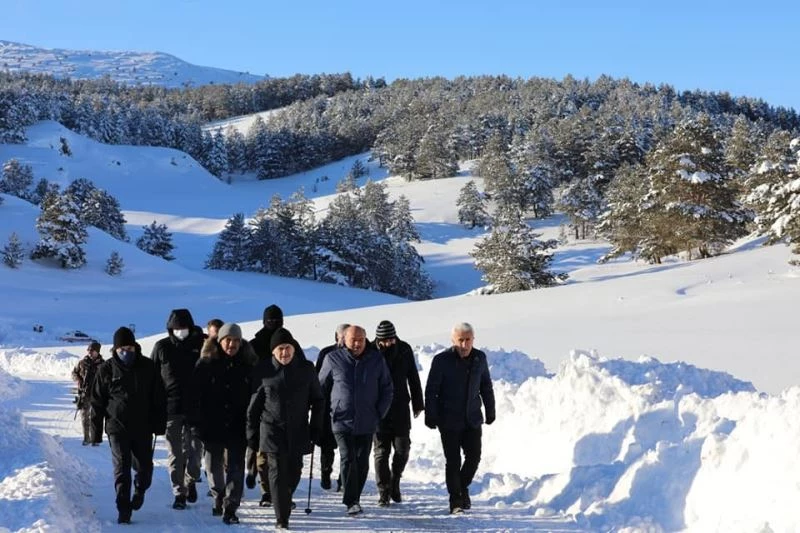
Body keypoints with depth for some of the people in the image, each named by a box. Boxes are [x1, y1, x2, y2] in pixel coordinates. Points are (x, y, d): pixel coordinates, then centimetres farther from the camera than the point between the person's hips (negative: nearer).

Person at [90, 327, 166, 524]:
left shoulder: (147, 367, 0)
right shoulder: (107, 369, -3)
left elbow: (158, 398, 5)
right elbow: (97, 402, 2)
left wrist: (159, 424, 2)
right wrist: (96, 430, 1)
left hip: (143, 427, 1)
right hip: (117, 428, -1)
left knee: (144, 467, 6)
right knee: (121, 468, -5)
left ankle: (140, 490, 37)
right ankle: (124, 509, 1)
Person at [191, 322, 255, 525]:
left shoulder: (247, 366, 2)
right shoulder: (206, 364, -2)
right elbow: (195, 394, -2)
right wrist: (197, 423, -7)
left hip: (237, 426, 0)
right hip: (212, 426, 0)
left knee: (235, 468, -6)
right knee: (214, 465, 12)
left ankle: (230, 508, -3)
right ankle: (219, 497, 35)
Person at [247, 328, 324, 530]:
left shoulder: (306, 369, 0)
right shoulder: (265, 372, -3)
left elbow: (317, 400, 7)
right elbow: (254, 405, 3)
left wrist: (316, 428, 1)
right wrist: (252, 434, 3)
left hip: (299, 432, 2)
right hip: (273, 432, -2)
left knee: (294, 473, 11)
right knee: (278, 473, -6)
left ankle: (284, 502, 39)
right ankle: (282, 518, -2)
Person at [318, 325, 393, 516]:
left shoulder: (376, 360, 3)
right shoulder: (333, 359, -2)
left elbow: (387, 389, 11)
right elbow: (321, 387, 7)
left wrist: (379, 413, 3)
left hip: (367, 422, 2)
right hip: (342, 420, -2)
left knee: (362, 462, 7)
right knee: (348, 459, -12)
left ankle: (355, 498, 20)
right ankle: (351, 502, -9)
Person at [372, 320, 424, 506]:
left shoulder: (404, 350, 0)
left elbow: (413, 377, 9)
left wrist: (418, 403, 10)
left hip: (400, 409, 2)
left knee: (402, 449, 3)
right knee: (381, 452, 1)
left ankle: (394, 482, 26)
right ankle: (384, 491, 8)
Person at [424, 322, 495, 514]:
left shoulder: (480, 358, 2)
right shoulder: (442, 360, -12)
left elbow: (486, 387, 14)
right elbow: (431, 390, -9)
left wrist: (490, 411, 15)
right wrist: (430, 416, -11)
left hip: (472, 420, 4)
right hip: (449, 421, -4)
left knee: (474, 457, 3)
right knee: (453, 461, -1)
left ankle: (463, 487, 29)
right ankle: (455, 499, 10)